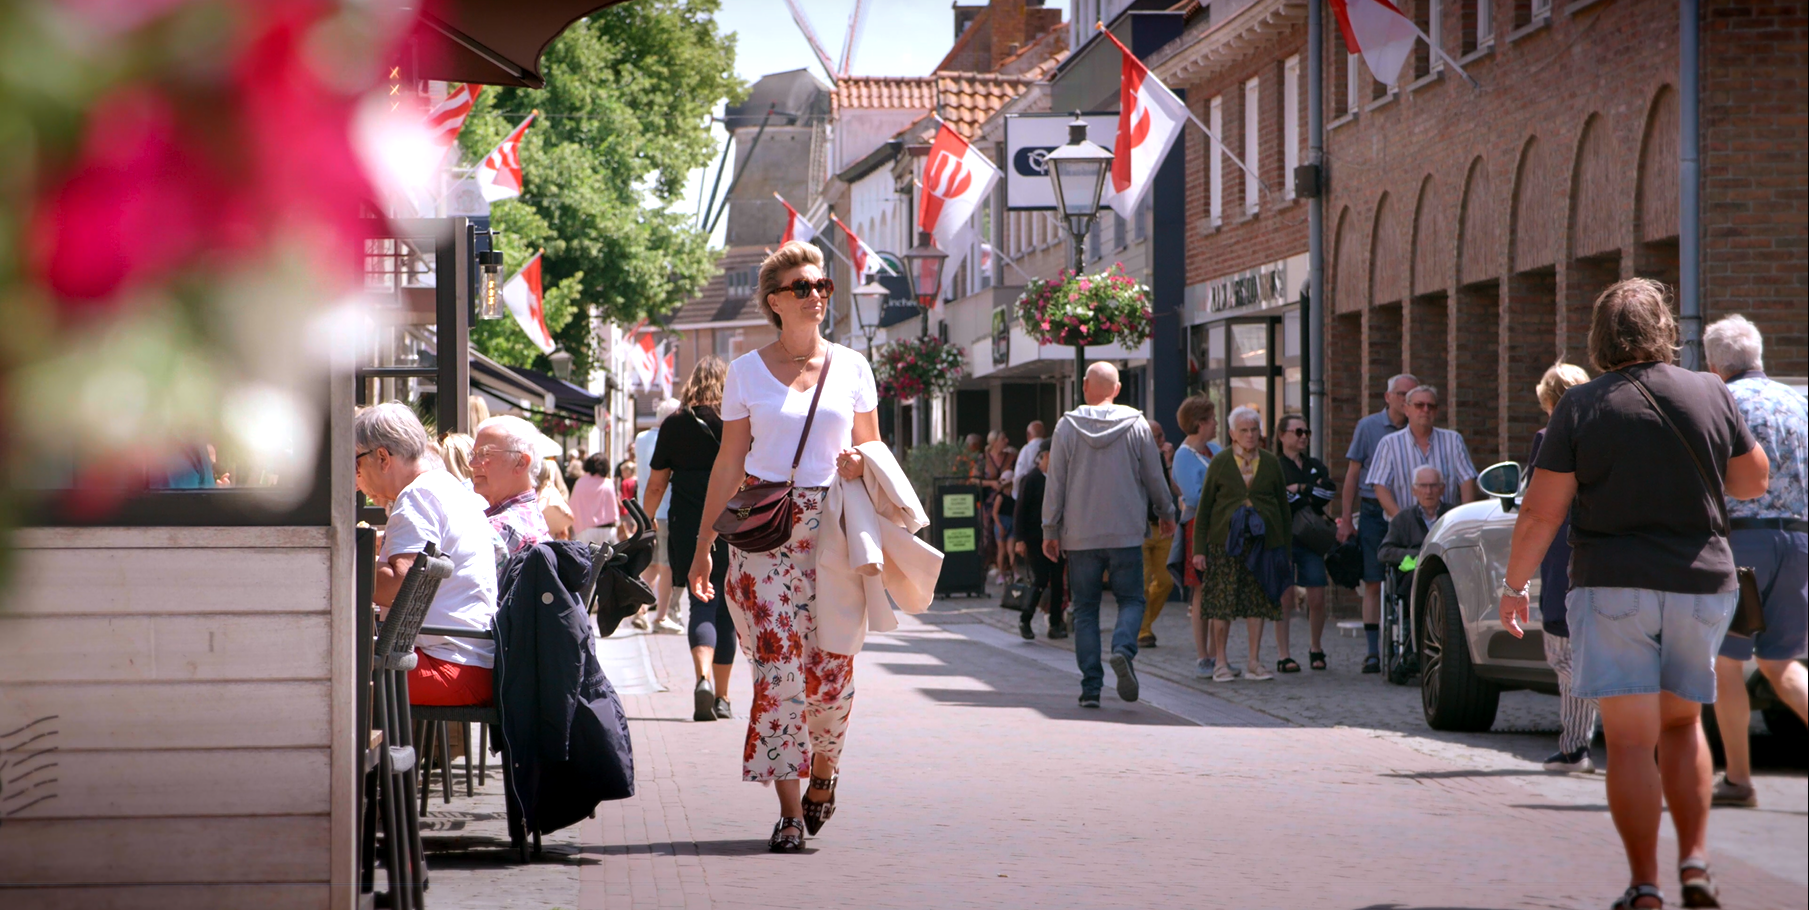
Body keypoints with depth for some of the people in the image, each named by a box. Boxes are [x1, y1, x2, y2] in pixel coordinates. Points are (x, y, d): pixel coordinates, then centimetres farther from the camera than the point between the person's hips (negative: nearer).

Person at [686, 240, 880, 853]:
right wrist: (703, 544, 6)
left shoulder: (852, 368, 9)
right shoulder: (747, 372, 7)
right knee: (778, 669, -9)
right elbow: (729, 462, 9)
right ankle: (789, 810, -6)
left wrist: (860, 464, -8)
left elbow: (872, 449, 17)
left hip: (832, 527, 1)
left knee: (831, 670, -2)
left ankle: (823, 772, 27)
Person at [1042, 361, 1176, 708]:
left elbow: (1055, 484, 0)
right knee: (1131, 600, 8)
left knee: (1085, 609, 7)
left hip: (1081, 536, 0)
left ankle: (1091, 686, 0)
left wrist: (1050, 530, 8)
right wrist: (1166, 513, 23)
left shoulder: (1067, 427, -1)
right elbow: (1155, 477, 6)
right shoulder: (1136, 425, 0)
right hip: (1126, 533, 0)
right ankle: (1123, 649, -22)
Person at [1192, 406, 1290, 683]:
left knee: (1259, 600, 0)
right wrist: (1199, 549, -3)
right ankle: (1220, 662, 6)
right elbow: (1204, 507, 3)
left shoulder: (1271, 463, 10)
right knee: (1222, 601, -3)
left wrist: (1286, 546, 9)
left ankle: (1254, 662, 7)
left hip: (1263, 540, 2)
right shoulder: (1219, 463, 4)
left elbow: (1283, 506, 14)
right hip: (1225, 540, -2)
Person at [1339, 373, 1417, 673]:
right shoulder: (1368, 427, 4)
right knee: (1374, 583, -2)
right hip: (1374, 511, -1)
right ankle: (1373, 652, 0)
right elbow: (1353, 475, 6)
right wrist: (1346, 519, 1)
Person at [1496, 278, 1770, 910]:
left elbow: (1540, 511, -7)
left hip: (1613, 586, -3)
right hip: (1702, 583, 3)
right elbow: (1753, 481, 13)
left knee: (1630, 741, 0)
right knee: (1682, 723, 20)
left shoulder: (1582, 406, -6)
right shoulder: (1711, 395, 0)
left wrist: (1513, 584, 4)